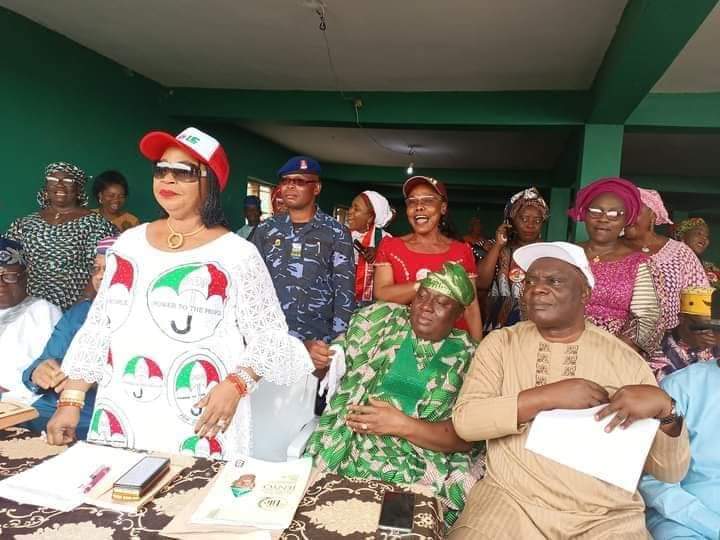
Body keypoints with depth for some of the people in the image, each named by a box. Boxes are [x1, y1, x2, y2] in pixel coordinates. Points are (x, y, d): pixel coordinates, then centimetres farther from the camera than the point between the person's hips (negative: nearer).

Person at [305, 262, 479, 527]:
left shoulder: (468, 358, 2)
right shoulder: (379, 318, 5)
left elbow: (467, 437, -2)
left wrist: (402, 424, -15)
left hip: (417, 476, 0)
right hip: (339, 456, 1)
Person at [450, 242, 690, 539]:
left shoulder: (626, 360, 1)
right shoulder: (501, 342, 2)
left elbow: (671, 472, 3)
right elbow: (465, 420, -10)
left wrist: (664, 407, -16)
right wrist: (547, 397, -18)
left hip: (605, 516, 2)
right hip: (509, 502, -1)